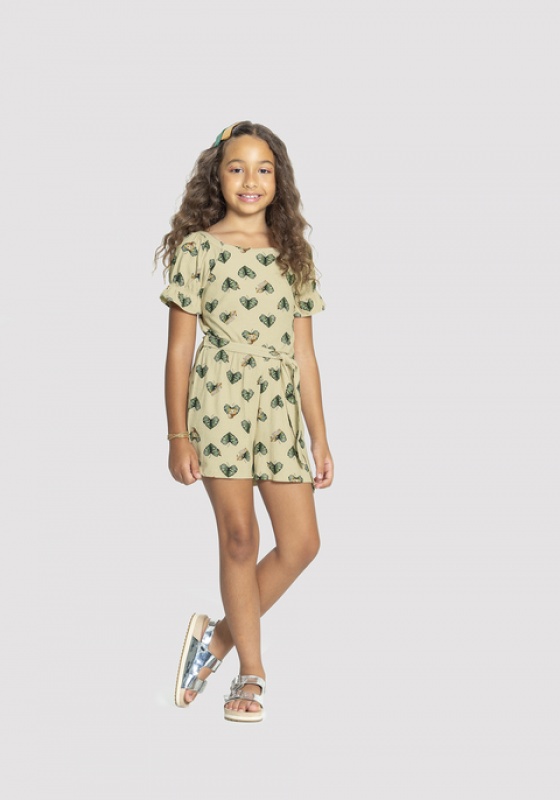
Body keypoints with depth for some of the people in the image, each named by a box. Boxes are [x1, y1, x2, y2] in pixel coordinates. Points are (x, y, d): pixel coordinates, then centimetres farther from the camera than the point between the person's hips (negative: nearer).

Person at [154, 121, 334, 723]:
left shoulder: (293, 254, 14)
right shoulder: (197, 248, 2)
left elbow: (304, 353, 14)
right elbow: (179, 349, 0)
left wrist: (320, 437, 11)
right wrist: (178, 436, -5)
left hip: (281, 408, 5)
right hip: (219, 402, -4)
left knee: (302, 543, 0)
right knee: (239, 536, -2)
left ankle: (219, 635, 19)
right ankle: (251, 672, 14)